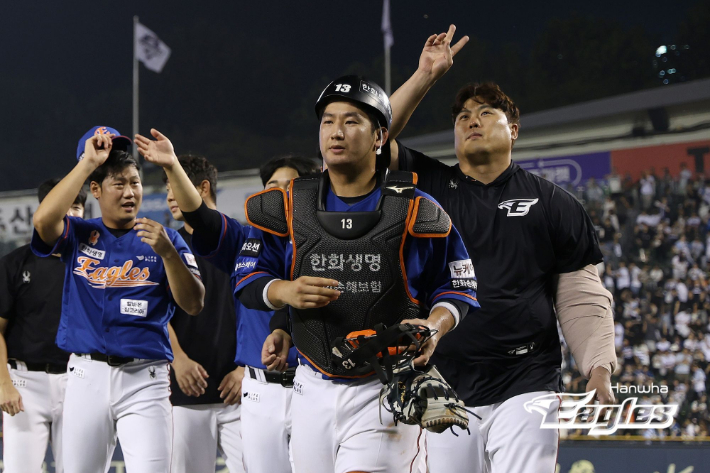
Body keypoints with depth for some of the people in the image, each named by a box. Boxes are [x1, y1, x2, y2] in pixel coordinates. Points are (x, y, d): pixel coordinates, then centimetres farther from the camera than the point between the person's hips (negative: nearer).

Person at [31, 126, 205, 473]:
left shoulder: (165, 239, 9)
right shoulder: (79, 234, 10)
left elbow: (194, 305, 0)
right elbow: (44, 219, -13)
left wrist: (167, 252, -16)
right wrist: (88, 162, -8)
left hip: (145, 380, -1)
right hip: (87, 375, 1)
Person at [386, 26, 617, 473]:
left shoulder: (552, 203, 9)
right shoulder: (431, 186, 14)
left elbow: (581, 297, 7)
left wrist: (599, 373, -3)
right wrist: (426, 75, 2)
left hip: (526, 389, -2)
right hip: (447, 393, 2)